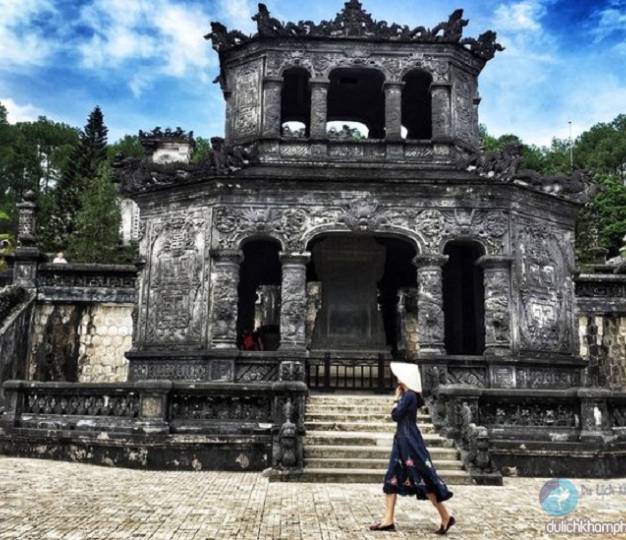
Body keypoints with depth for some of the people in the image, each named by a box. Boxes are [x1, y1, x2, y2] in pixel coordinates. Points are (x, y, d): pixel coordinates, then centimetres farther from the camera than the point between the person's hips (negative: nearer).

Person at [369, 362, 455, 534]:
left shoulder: (409, 395, -16)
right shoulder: (410, 395, 13)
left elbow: (395, 416, -15)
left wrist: (396, 400, -4)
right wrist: (398, 399, 8)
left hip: (409, 440, -10)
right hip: (403, 439, 10)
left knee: (422, 478, -4)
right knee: (391, 478, 8)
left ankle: (446, 517, 7)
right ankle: (388, 520, 11)